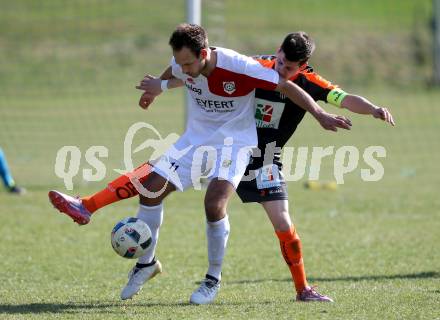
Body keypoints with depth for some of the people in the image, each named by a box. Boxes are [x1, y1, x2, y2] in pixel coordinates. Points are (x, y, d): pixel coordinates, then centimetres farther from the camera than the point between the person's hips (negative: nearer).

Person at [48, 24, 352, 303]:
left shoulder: (238, 67, -28)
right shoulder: (183, 66, -9)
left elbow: (286, 86, -21)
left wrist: (320, 115, -23)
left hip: (234, 142, -6)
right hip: (195, 139, 6)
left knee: (214, 204, -26)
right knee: (151, 188, -5)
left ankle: (213, 279, -5)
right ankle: (147, 263, 16)